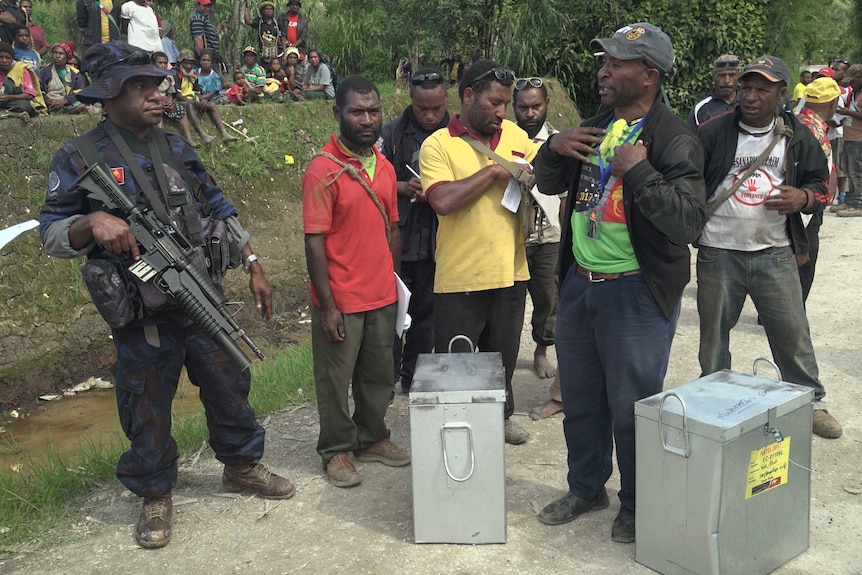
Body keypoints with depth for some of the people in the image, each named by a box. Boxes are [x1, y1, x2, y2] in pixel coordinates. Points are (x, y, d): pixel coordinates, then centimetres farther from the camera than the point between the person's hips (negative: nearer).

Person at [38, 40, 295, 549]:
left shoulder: (176, 147, 8)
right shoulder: (79, 159, -6)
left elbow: (220, 209, 12)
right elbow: (51, 234, -6)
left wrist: (253, 266, 8)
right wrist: (93, 223, -28)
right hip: (141, 311, -4)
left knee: (228, 382, 14)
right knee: (147, 405, 8)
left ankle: (242, 465, 35)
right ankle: (156, 494, 29)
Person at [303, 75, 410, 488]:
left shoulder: (385, 167, 6)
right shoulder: (323, 169, -14)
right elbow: (314, 241, -15)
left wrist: (394, 281, 12)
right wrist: (326, 306, -17)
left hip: (382, 297, 6)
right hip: (340, 301, -6)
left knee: (379, 375, 18)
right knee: (336, 380, 9)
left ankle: (372, 438, 36)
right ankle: (336, 450, 27)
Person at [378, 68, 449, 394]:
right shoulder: (393, 133, 0)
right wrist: (405, 188, -16)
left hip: (437, 242, 1)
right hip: (398, 240, -1)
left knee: (426, 313, 12)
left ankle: (413, 376, 27)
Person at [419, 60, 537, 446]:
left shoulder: (515, 135, 7)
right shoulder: (438, 145, -8)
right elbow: (443, 200, -22)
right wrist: (494, 171, -17)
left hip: (510, 272, 5)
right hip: (460, 279, -5)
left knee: (503, 356, 22)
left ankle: (501, 414, 43)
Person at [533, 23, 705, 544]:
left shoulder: (674, 140, -15)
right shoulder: (596, 127, 9)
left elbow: (689, 223, -23)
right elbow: (549, 184, 19)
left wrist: (639, 171, -28)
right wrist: (554, 148, -2)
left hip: (636, 291, -7)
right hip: (579, 281, 7)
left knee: (632, 406, 6)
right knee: (579, 397, 19)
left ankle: (637, 506, 29)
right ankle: (586, 489, 39)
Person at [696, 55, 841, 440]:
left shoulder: (797, 137, 5)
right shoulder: (714, 132, -3)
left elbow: (820, 182, 13)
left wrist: (804, 197, -10)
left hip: (775, 253, 1)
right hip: (719, 253, -1)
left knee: (794, 335, 7)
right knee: (713, 336, 10)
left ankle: (810, 403, 27)